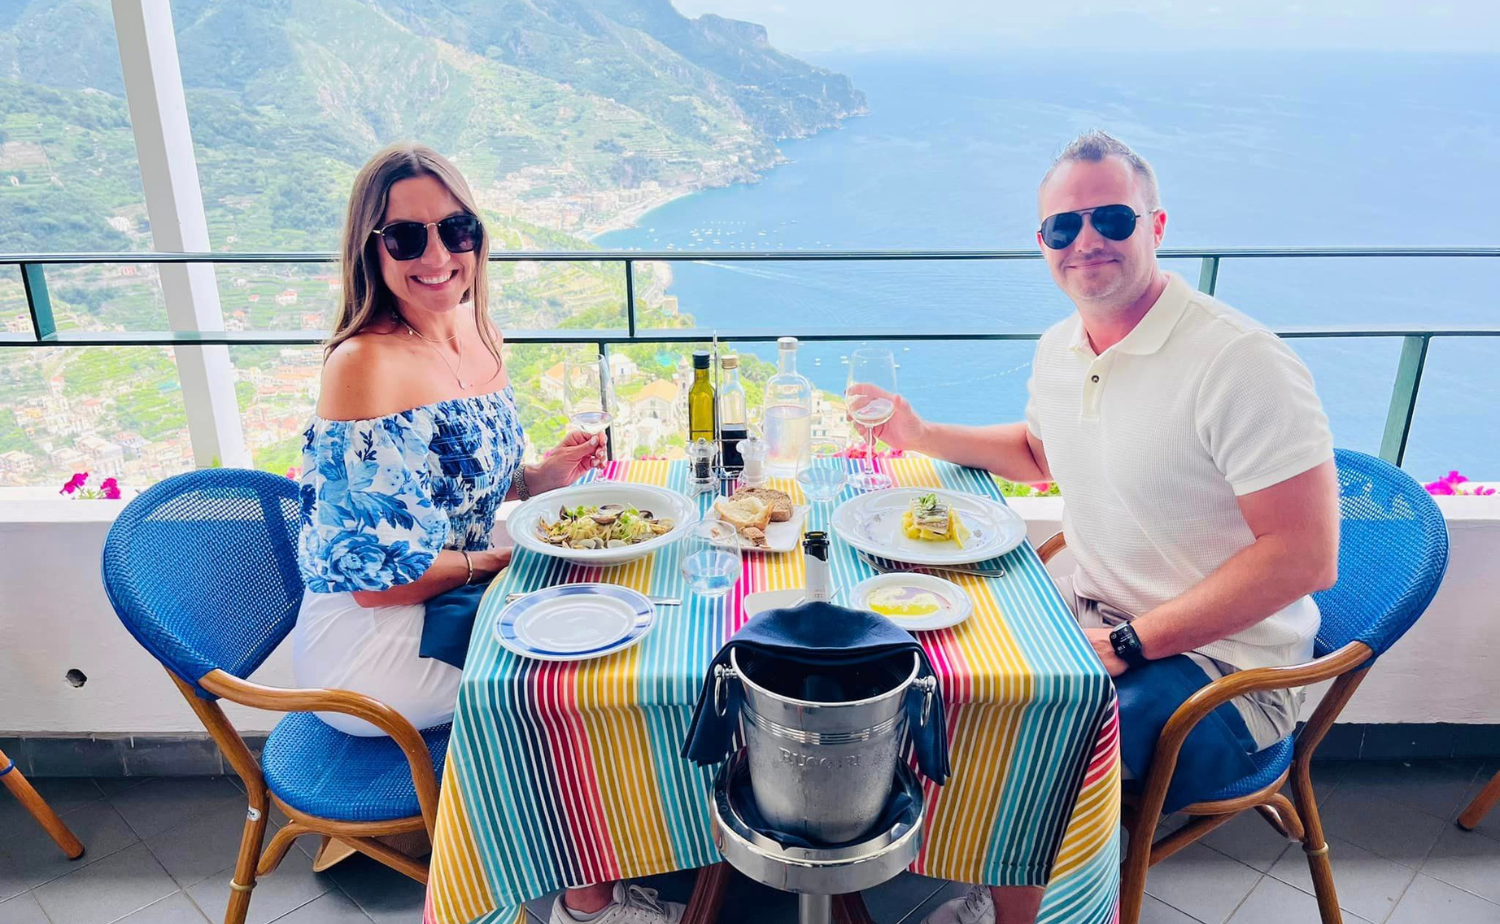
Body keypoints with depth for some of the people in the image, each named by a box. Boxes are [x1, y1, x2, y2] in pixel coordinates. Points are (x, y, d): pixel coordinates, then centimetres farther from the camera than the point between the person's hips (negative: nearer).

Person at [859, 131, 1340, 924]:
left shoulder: (1240, 361, -22)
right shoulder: (1058, 347, 3)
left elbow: (1305, 556, -23)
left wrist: (1130, 643, -23)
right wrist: (923, 436, 11)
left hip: (1217, 659, -7)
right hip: (1093, 615, 8)